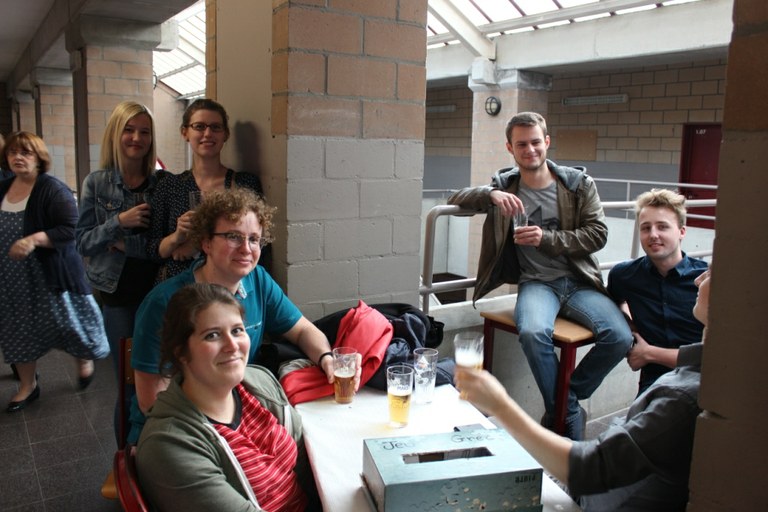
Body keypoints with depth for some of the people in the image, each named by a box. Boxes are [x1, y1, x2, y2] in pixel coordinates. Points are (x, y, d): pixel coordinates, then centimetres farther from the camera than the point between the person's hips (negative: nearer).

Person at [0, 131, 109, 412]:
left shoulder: (53, 189, -14)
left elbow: (71, 229, -22)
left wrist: (35, 239, -32)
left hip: (50, 275, -6)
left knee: (65, 321, 6)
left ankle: (85, 358, 37)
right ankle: (28, 385, 30)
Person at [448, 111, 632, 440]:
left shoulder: (578, 183, 8)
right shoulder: (504, 186, 10)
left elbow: (597, 234, 1)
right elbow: (455, 200, 3)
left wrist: (546, 238, -13)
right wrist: (490, 195, -17)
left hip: (579, 281, 2)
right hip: (536, 282, -1)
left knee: (619, 337, -24)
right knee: (534, 332, -35)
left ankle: (560, 410, 0)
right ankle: (570, 414, -11)